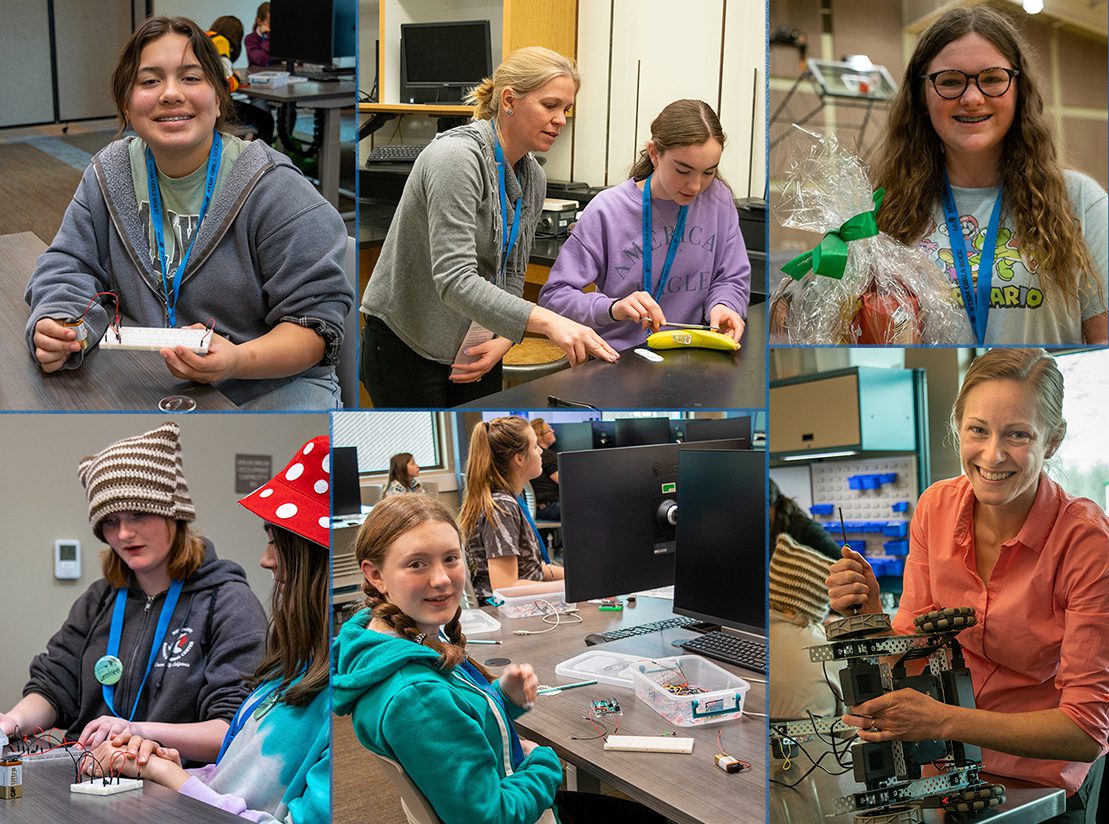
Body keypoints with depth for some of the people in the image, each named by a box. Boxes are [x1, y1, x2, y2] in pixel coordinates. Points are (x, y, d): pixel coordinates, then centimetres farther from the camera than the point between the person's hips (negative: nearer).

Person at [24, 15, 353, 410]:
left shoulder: (276, 192, -13)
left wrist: (239, 360, -34)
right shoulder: (108, 175, 3)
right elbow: (70, 268, 8)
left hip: (270, 387, -4)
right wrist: (54, 328, -16)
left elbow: (317, 319, -14)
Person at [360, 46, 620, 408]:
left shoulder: (532, 178, 3)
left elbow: (511, 275, 11)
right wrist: (548, 321, -43)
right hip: (407, 347, -7)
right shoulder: (457, 155, -22)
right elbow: (454, 278, -32)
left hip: (474, 351, 7)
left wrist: (504, 339, -9)